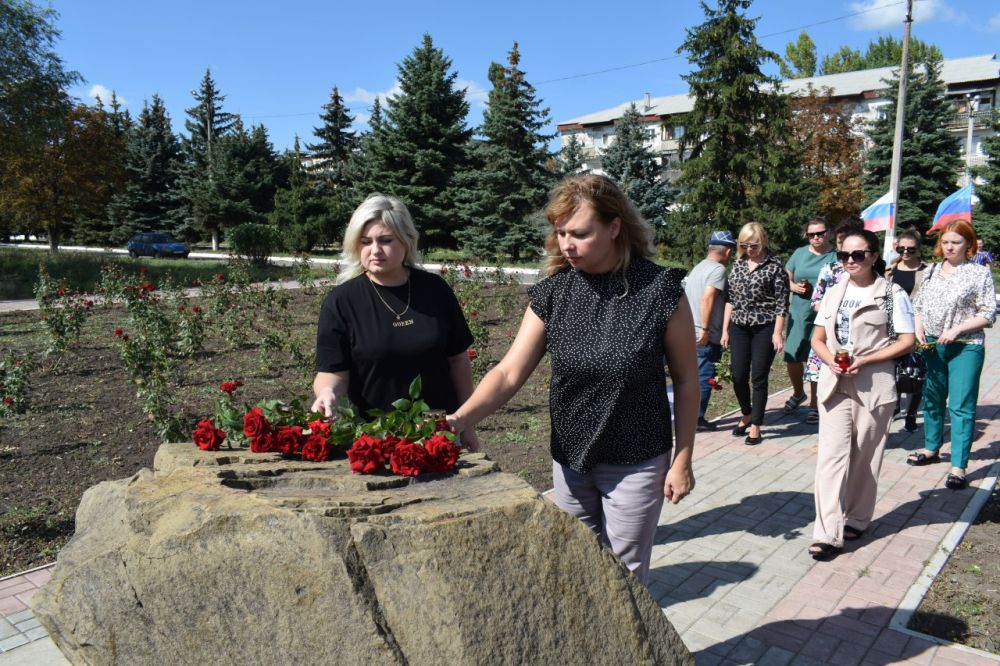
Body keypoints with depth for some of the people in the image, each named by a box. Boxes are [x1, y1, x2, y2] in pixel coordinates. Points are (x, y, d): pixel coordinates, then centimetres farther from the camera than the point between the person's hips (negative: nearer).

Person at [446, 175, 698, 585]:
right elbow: (509, 373, -13)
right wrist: (459, 419, -27)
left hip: (636, 463, -3)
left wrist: (682, 459, -5)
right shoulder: (552, 294, -8)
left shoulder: (659, 290, -16)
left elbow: (685, 381, -7)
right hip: (570, 458, 3)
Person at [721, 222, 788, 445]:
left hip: (764, 329, -4)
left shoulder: (775, 265, -5)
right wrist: (725, 329, 9)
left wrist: (777, 332, -12)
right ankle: (746, 415, 31)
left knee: (759, 377, 1)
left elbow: (782, 302, -7)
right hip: (739, 328, 4)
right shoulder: (739, 264, 9)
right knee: (739, 376, 6)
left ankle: (755, 425, 13)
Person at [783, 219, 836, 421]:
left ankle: (814, 403, 17)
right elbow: (786, 279, 15)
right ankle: (798, 393, 29)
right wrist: (794, 286, -6)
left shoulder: (836, 256, 0)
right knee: (792, 356, 2)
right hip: (799, 312, 3)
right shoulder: (800, 253, 10)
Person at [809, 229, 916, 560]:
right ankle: (828, 533, -6)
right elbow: (817, 339, 13)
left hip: (873, 385, -3)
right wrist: (830, 359, -9)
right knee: (832, 455, -5)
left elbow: (906, 342, -7)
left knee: (864, 458, 9)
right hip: (834, 383, 3)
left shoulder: (892, 294, -1)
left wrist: (864, 360, -17)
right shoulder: (834, 293, 12)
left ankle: (856, 520, 27)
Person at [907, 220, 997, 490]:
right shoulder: (931, 271, 9)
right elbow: (918, 305, 14)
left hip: (965, 347, -5)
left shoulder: (980, 273, -3)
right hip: (932, 345, 5)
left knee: (961, 407, -5)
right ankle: (932, 448, 32)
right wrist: (918, 327, -4)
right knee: (932, 400, 16)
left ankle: (958, 466, -1)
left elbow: (988, 314, -6)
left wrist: (956, 329, -16)